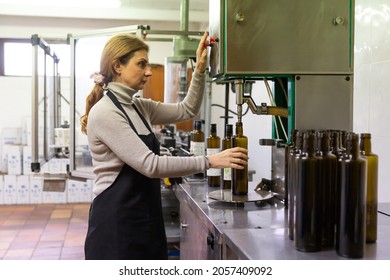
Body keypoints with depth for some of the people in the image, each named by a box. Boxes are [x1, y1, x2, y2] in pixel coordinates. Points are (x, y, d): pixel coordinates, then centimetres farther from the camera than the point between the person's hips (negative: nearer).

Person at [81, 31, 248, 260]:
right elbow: (150, 165, -23)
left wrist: (200, 70, 3)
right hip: (116, 223, -8)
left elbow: (187, 111, 16)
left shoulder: (139, 107, 9)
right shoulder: (104, 112, -17)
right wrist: (210, 161, -21)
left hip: (145, 219, 8)